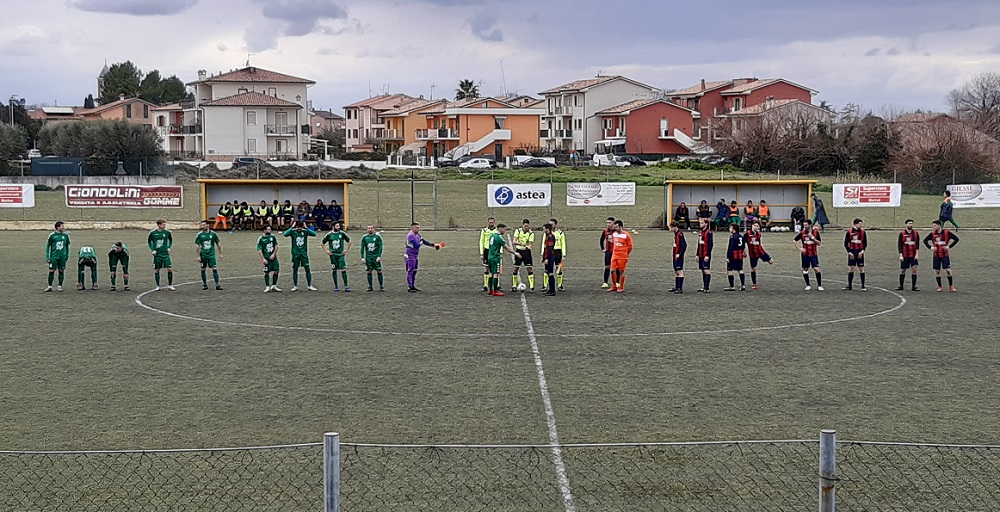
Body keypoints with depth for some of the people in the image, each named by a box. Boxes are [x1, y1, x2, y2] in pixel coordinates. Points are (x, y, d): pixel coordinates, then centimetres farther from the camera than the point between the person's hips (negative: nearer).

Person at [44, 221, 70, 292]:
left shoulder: (65, 235, 4)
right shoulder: (52, 235, -5)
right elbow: (48, 246, 1)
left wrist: (67, 256, 13)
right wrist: (47, 257, -3)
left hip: (62, 257, 2)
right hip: (54, 256, -2)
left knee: (61, 271, 4)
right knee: (51, 271, -2)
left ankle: (60, 286, 13)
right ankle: (49, 286, 7)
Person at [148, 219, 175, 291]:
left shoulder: (167, 232, -1)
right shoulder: (152, 232, -4)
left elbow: (171, 240, 17)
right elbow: (149, 242, 10)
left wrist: (169, 247, 3)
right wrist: (152, 249, -2)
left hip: (165, 254, 1)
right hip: (157, 254, -1)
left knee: (170, 269, -7)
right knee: (157, 270, 4)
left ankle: (170, 285, 6)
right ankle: (157, 286, 17)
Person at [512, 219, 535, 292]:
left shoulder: (531, 233, -7)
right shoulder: (518, 231, -5)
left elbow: (530, 243, -14)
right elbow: (514, 241, -15)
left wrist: (529, 246, -38)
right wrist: (520, 243, -35)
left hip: (526, 251, -1)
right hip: (518, 251, 1)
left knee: (530, 269, -7)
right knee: (516, 269, 4)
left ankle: (531, 287, -5)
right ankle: (514, 286, 14)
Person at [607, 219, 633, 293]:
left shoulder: (626, 235, -10)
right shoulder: (614, 234, 8)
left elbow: (630, 246, -4)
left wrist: (626, 254, 4)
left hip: (622, 257, -6)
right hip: (614, 256, 6)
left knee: (621, 272, 0)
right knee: (613, 271, 2)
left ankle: (621, 288, 9)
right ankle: (614, 287, 16)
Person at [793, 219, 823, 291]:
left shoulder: (816, 232, -4)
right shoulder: (802, 233, -2)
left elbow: (819, 243, -7)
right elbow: (794, 241, 4)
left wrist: (812, 237, -19)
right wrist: (799, 248, -7)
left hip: (814, 254, -2)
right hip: (805, 254, 2)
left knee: (816, 269, -10)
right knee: (805, 269, 4)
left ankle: (819, 285, 0)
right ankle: (808, 285, 17)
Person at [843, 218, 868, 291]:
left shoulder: (863, 232, 2)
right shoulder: (849, 232, -1)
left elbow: (865, 243, 5)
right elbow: (846, 243, 2)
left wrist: (862, 251, -10)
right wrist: (849, 252, -7)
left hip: (859, 253, 0)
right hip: (852, 252, 0)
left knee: (861, 269, -2)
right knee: (850, 269, 5)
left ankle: (863, 286, 2)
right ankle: (849, 286, 14)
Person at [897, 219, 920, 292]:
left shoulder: (916, 233, 5)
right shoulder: (902, 233, 0)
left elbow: (917, 244, 3)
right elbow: (899, 245, -2)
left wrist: (917, 254, -7)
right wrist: (900, 255, -10)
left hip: (913, 255, 1)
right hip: (905, 255, -1)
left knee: (914, 269, -8)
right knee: (902, 270, 6)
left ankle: (913, 287, -4)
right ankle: (901, 286, 18)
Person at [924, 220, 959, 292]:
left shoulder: (946, 232, -7)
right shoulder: (932, 234, 2)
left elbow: (956, 239, -6)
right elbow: (925, 240, 13)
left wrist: (949, 247, -12)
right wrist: (930, 247, -2)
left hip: (945, 254, -3)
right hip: (936, 255, 3)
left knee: (948, 270, -6)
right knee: (937, 271, 3)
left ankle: (951, 286, 4)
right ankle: (939, 287, 14)